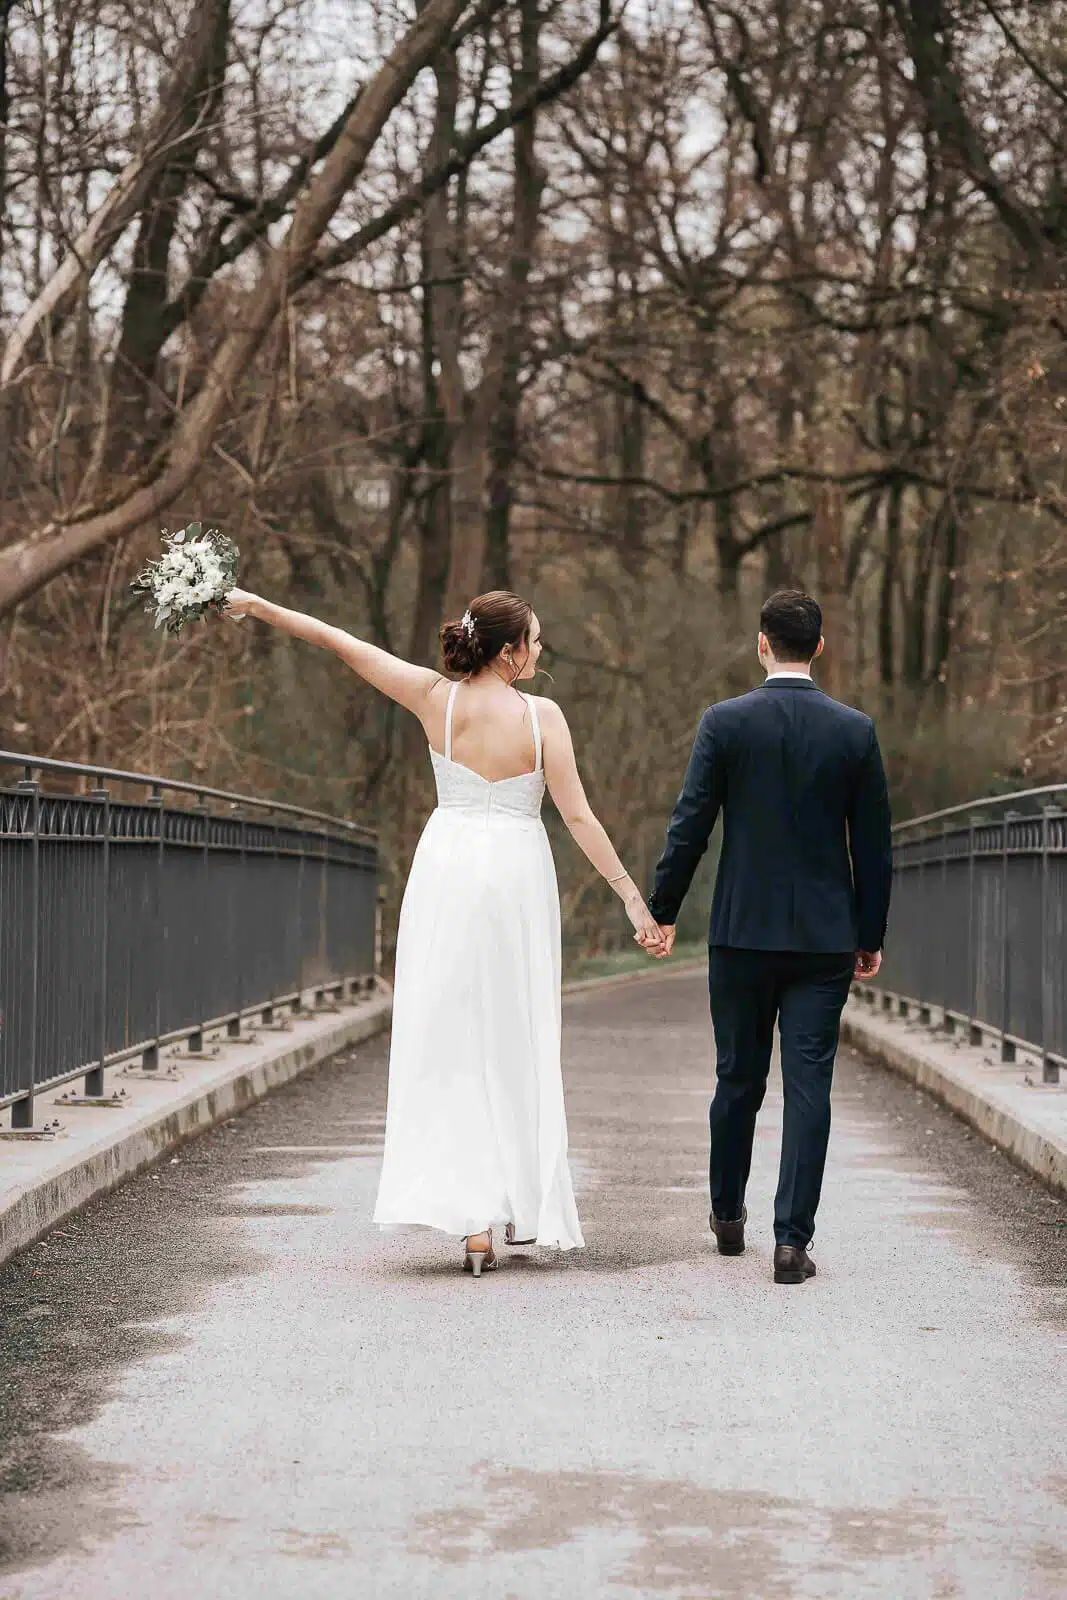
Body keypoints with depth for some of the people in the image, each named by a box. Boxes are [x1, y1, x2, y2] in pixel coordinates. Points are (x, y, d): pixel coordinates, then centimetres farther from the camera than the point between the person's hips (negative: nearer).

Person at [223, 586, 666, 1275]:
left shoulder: (436, 698, -3)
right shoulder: (542, 715, -8)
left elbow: (340, 641, 3)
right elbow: (578, 816, -10)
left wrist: (258, 605, 14)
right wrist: (635, 899, -6)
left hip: (446, 871, 1)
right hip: (516, 875, -1)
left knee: (449, 1043, 2)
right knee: (514, 1042, 9)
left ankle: (474, 1220, -6)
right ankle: (523, 1206, 15)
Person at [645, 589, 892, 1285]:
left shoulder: (725, 722, -6)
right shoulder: (856, 731, -1)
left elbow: (690, 826, -5)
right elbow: (875, 844, 3)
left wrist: (663, 909, 7)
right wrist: (871, 934, 12)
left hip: (742, 933, 0)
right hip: (826, 938, 0)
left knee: (738, 1078, 15)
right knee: (809, 1085, 0)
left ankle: (728, 1215, 31)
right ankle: (792, 1240, -5)